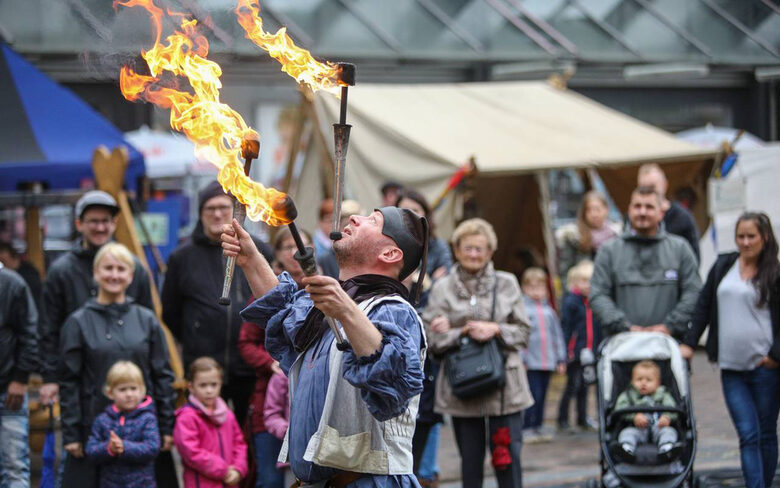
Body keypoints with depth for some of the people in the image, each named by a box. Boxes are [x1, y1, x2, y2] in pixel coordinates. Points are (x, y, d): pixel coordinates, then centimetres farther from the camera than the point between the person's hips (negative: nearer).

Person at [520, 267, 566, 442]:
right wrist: (521, 359, -13)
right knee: (533, 395, -10)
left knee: (541, 396, 10)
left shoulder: (548, 310, 12)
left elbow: (557, 334, 17)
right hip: (530, 363, -5)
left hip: (547, 362, 5)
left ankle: (537, 428, 18)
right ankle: (526, 429, -4)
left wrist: (561, 359, 14)